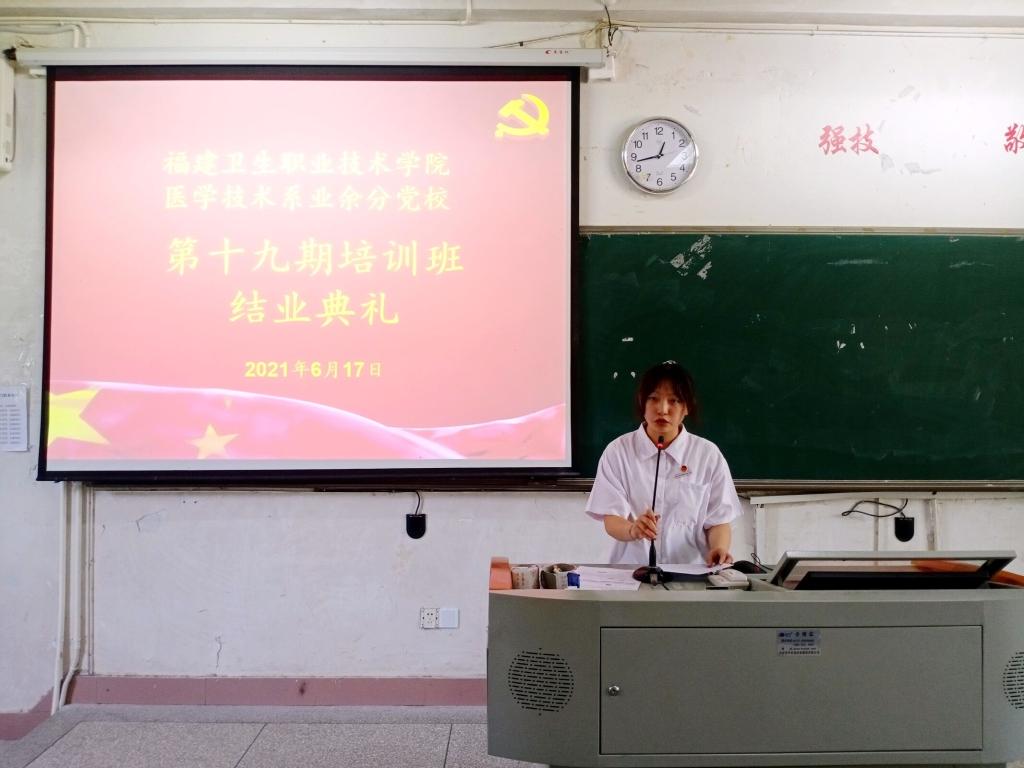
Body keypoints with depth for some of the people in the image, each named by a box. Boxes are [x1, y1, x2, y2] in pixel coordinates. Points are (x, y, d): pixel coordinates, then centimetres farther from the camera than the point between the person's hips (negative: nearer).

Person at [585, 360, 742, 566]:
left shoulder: (709, 455, 6)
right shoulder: (618, 451, 4)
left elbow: (719, 520, 8)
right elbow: (611, 520, -1)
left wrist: (719, 548, -14)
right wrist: (633, 529, -24)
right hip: (630, 571, -1)